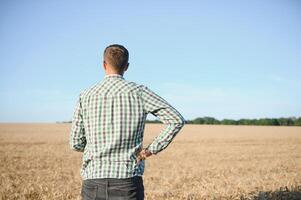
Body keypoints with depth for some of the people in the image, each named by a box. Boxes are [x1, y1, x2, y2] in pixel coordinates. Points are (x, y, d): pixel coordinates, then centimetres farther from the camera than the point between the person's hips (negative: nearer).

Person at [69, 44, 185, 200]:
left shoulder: (86, 96, 2)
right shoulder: (139, 92, -2)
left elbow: (76, 143, 6)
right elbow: (177, 120, -6)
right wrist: (151, 149, -2)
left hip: (93, 182, 2)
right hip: (128, 181, -2)